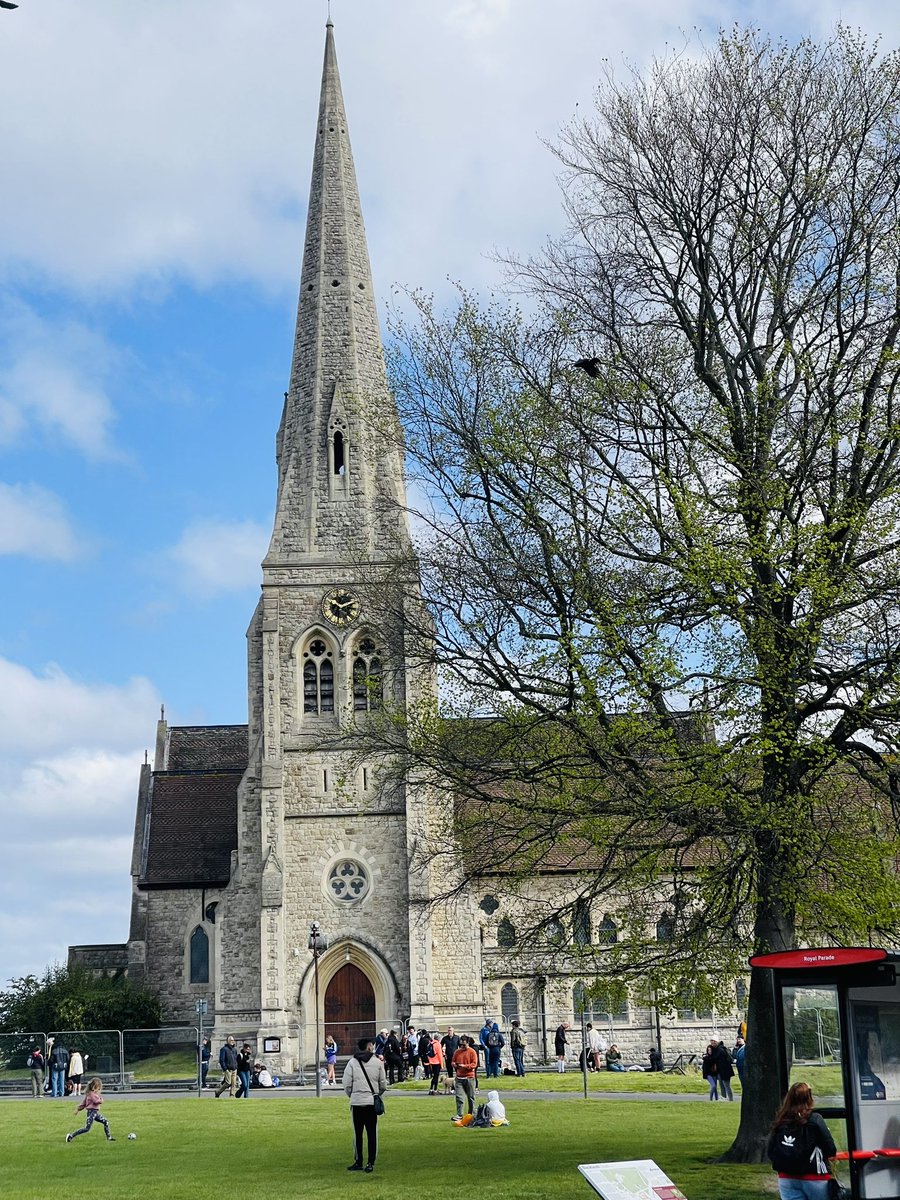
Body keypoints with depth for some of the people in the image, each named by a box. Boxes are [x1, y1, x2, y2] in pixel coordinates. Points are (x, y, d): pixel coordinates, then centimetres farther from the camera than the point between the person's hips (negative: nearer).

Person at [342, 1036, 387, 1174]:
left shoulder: (352, 1063, 0)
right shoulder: (378, 1063, 1)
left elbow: (347, 1085, -1)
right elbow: (383, 1085, 4)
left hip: (356, 1101, 0)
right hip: (372, 1102, 0)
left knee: (358, 1133, 7)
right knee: (372, 1133, 4)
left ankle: (358, 1162, 11)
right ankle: (370, 1163, 2)